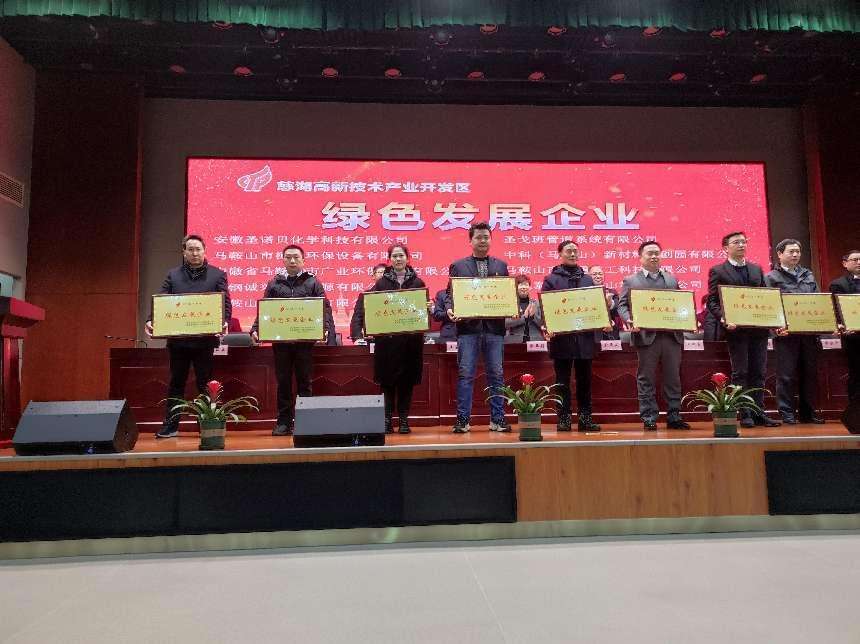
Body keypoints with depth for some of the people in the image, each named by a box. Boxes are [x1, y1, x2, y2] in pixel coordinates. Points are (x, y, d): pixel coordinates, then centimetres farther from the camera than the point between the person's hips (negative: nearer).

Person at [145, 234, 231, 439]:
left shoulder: (217, 275, 4)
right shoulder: (172, 275, 10)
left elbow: (226, 303, -2)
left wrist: (223, 322, -20)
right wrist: (151, 320, -13)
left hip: (205, 339, -2)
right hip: (177, 339, 2)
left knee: (204, 383, 6)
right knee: (176, 383, 10)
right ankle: (170, 425, 18)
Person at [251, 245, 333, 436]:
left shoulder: (313, 283, 8)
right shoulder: (274, 284, 12)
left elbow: (325, 307, 0)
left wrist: (325, 328, -16)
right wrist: (255, 330, -7)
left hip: (305, 340, -1)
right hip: (280, 340, 2)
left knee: (304, 381, 4)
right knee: (283, 382, 6)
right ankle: (284, 422, 12)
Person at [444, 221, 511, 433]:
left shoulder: (501, 266, 15)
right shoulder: (458, 266, 10)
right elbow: (450, 294, 6)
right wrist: (450, 309, -14)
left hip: (494, 327, 2)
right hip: (468, 326, -2)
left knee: (496, 375, 5)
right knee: (465, 375, -1)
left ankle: (497, 419, 13)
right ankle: (463, 420, 5)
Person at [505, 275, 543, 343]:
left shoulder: (536, 303, 12)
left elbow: (542, 323, 7)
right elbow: (506, 323, -9)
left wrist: (533, 315, -11)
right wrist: (524, 317, -15)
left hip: (534, 340, 2)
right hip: (514, 341, -2)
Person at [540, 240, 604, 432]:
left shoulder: (587, 279, 15)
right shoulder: (551, 280, 5)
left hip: (585, 336, 3)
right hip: (561, 337, -3)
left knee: (584, 380, 7)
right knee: (562, 380, 3)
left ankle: (585, 418, 14)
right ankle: (563, 419, 9)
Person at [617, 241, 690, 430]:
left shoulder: (672, 279, 19)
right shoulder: (630, 281, 8)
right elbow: (622, 305, 0)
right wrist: (630, 320, -19)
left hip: (672, 335, 3)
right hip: (646, 336, -3)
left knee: (673, 378, 6)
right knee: (646, 379, 1)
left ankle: (674, 417, 14)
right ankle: (649, 418, 7)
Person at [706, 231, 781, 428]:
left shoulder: (757, 269, 17)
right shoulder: (717, 271, 2)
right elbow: (712, 301, -4)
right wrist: (723, 319, -20)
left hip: (759, 328, 5)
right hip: (736, 328, -5)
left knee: (759, 373, 6)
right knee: (740, 373, 0)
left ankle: (758, 413, 12)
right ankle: (743, 414, 5)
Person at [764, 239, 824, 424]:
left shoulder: (808, 275, 19)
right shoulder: (772, 277, 4)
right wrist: (777, 326, -17)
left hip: (809, 331, 5)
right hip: (786, 332, -5)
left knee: (810, 373, 8)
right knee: (786, 375, -2)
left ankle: (808, 412, 17)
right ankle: (787, 413, 5)